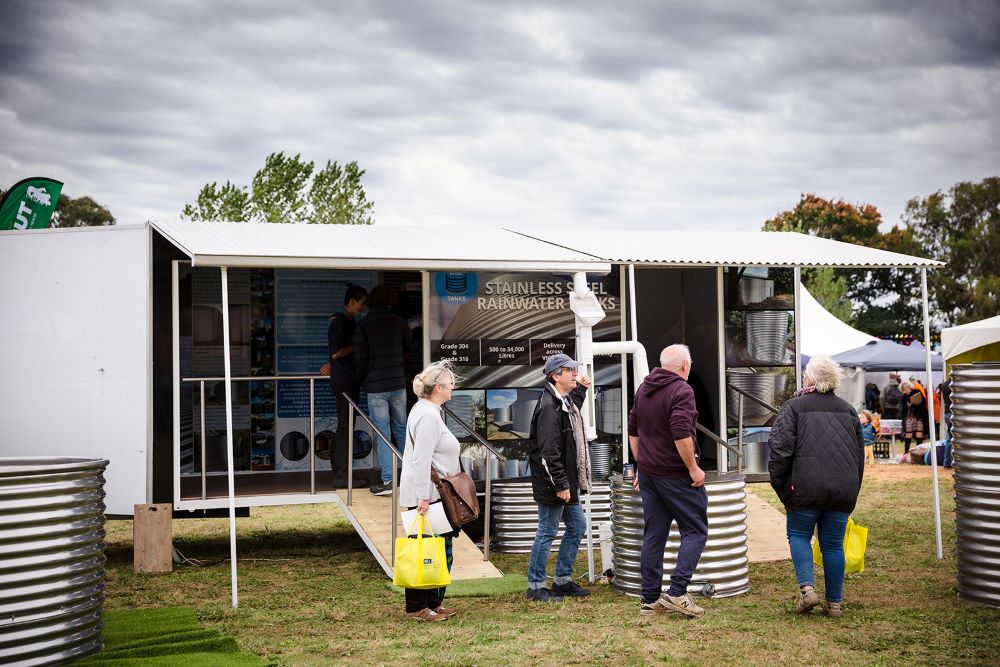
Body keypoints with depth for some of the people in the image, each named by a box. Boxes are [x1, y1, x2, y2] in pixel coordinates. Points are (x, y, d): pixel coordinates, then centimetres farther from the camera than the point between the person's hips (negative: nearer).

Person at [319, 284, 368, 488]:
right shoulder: (339, 320, -12)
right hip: (343, 382, -10)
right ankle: (341, 475, -4)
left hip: (349, 381, 10)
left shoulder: (348, 321, 17)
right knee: (345, 427, -7)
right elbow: (336, 352, -19)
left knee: (345, 427, 10)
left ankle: (340, 472, 15)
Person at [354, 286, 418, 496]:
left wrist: (363, 380, 9)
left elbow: (360, 357, -7)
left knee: (383, 433, -1)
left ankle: (387, 480, -4)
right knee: (401, 428, 16)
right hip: (398, 383, 3)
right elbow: (412, 347, 13)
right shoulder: (399, 322, 1)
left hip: (375, 386, -3)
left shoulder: (363, 325, -6)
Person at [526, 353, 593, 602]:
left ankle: (562, 580, 26)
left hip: (566, 481, 10)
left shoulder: (565, 401, 11)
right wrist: (560, 484, -24)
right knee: (547, 532, -1)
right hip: (552, 484, -10)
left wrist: (581, 389, 30)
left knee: (577, 526, 16)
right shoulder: (548, 406, -20)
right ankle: (535, 587, 10)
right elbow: (548, 451, -25)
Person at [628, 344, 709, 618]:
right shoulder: (681, 390, -13)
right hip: (676, 474, -8)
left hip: (648, 472, 8)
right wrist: (694, 468, -16)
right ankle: (677, 592, -8)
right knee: (695, 531, 2)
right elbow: (681, 433, -24)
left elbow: (633, 430, 20)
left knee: (653, 535, 10)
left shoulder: (644, 389, 13)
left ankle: (650, 598, 12)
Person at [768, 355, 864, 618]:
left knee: (798, 535, 13)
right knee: (833, 544, 11)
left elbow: (781, 449, -8)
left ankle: (807, 587, -5)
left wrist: (779, 485, 2)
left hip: (806, 488, -4)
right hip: (843, 489, 4)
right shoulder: (847, 410, 14)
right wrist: (852, 493, 23)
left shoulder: (794, 407, -2)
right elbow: (860, 454, 18)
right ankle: (834, 603, 14)